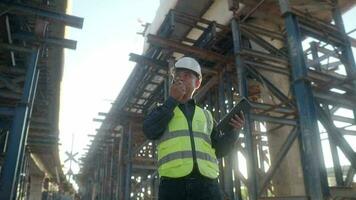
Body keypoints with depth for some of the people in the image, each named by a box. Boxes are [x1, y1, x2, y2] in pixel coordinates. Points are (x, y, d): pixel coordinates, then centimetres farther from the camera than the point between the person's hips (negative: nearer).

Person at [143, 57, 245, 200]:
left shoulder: (206, 115, 24)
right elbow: (150, 131, -2)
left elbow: (218, 150, 20)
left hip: (207, 183, 2)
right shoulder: (162, 111, 19)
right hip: (173, 183, -2)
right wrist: (172, 100, 1)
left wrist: (232, 131, 1)